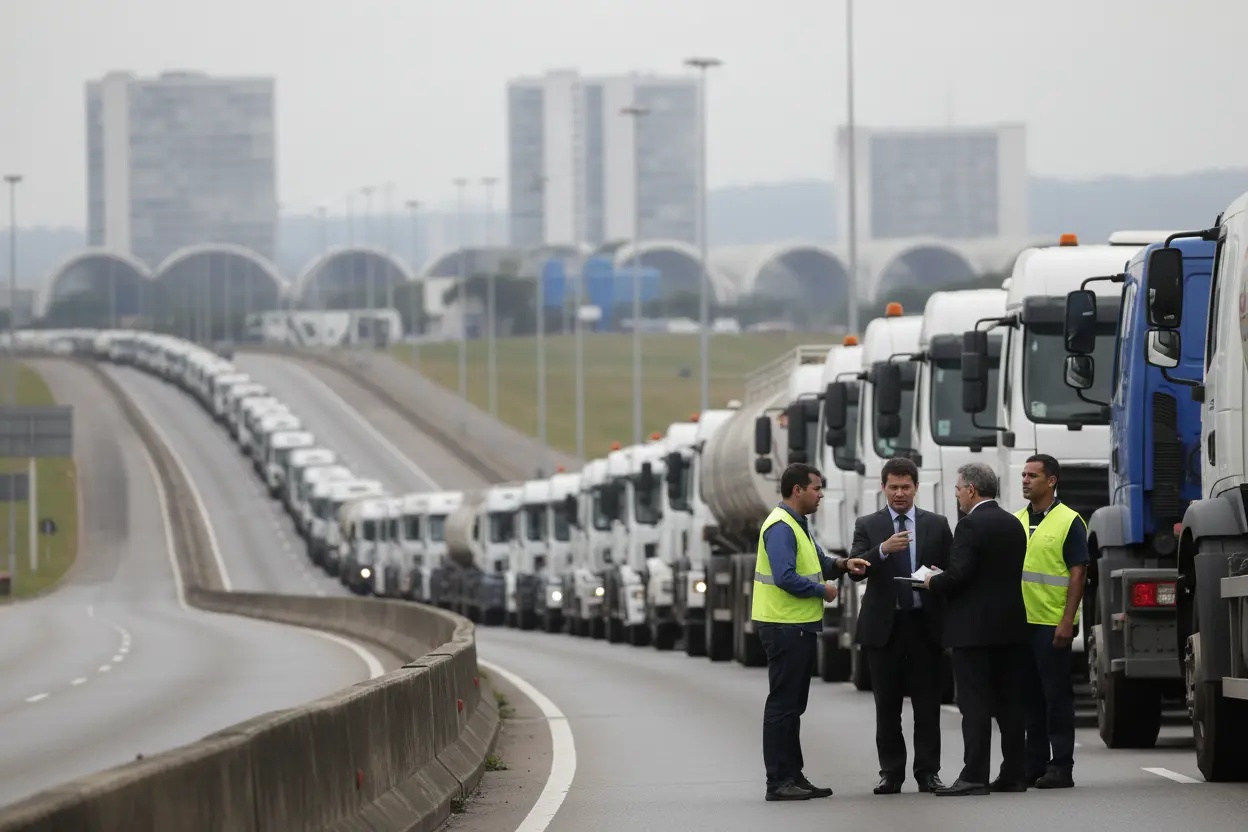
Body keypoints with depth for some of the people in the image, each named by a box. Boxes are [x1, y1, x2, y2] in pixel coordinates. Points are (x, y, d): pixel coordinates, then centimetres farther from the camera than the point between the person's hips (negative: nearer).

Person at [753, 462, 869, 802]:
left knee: (793, 705, 14)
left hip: (800, 627, 11)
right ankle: (778, 782, -5)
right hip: (785, 627, -11)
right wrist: (823, 590, -13)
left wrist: (841, 564, 4)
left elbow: (816, 564, 23)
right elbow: (786, 578, -26)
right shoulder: (780, 527, -17)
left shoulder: (797, 525, 16)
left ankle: (793, 776, 19)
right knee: (783, 704, -7)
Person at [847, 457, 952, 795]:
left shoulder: (936, 525, 10)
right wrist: (883, 550, -22)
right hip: (884, 625, 0)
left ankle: (928, 772, 2)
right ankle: (891, 773, 7)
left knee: (928, 704, 0)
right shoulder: (867, 525, 7)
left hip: (925, 624, 0)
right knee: (887, 704, 3)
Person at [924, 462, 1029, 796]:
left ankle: (974, 776, -10)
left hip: (974, 627, -8)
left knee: (974, 704, -7)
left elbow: (959, 574, -21)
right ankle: (1013, 774, 11)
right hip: (1011, 627, 8)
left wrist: (933, 583, -1)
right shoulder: (1013, 525, 13)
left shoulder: (971, 525, -13)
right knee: (1010, 702, 10)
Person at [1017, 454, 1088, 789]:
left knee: (1057, 695, -3)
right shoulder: (1016, 522, 14)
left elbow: (1078, 573, -8)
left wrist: (1067, 622, -16)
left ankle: (1061, 767, 0)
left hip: (1052, 625, -6)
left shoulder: (1069, 522, -4)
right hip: (1019, 623, 6)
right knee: (1029, 696, 9)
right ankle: (1034, 764, 15)